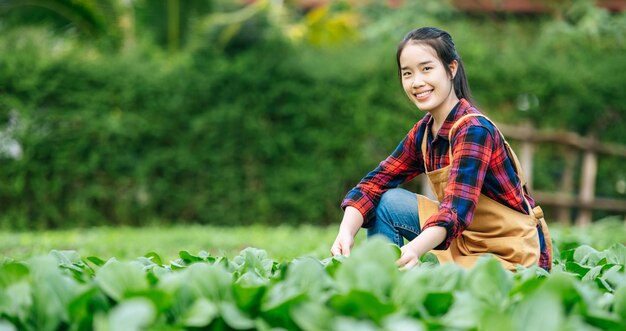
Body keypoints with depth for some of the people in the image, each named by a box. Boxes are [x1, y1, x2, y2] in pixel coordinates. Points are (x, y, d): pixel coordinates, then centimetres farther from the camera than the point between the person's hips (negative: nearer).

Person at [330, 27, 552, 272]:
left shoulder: (474, 130, -21)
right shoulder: (423, 133, 4)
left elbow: (457, 208, -33)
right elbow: (375, 183, -3)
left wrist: (414, 249, -50)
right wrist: (346, 231, -22)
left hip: (513, 258, -8)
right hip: (467, 241, 8)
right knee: (387, 202, -3)